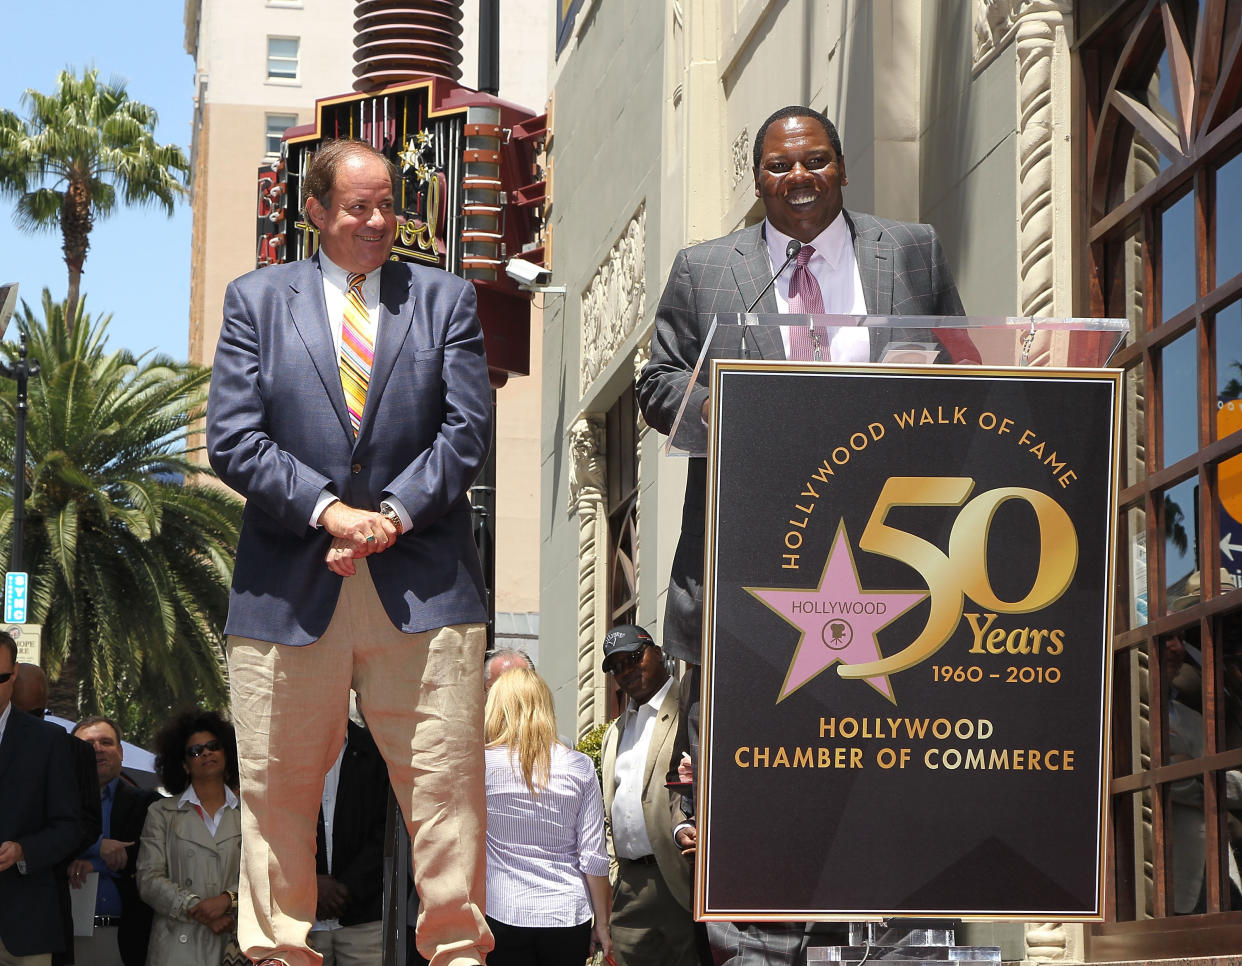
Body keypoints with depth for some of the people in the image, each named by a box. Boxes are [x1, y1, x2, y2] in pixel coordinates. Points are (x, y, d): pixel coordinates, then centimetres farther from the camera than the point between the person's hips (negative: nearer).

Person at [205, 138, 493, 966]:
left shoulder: (446, 299, 12)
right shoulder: (256, 299, 9)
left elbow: (467, 430, 3)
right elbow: (234, 439, 0)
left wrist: (392, 513, -10)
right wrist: (328, 510, -12)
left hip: (424, 579, 0)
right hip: (290, 581, 0)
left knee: (446, 781, 0)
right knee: (279, 788, 5)